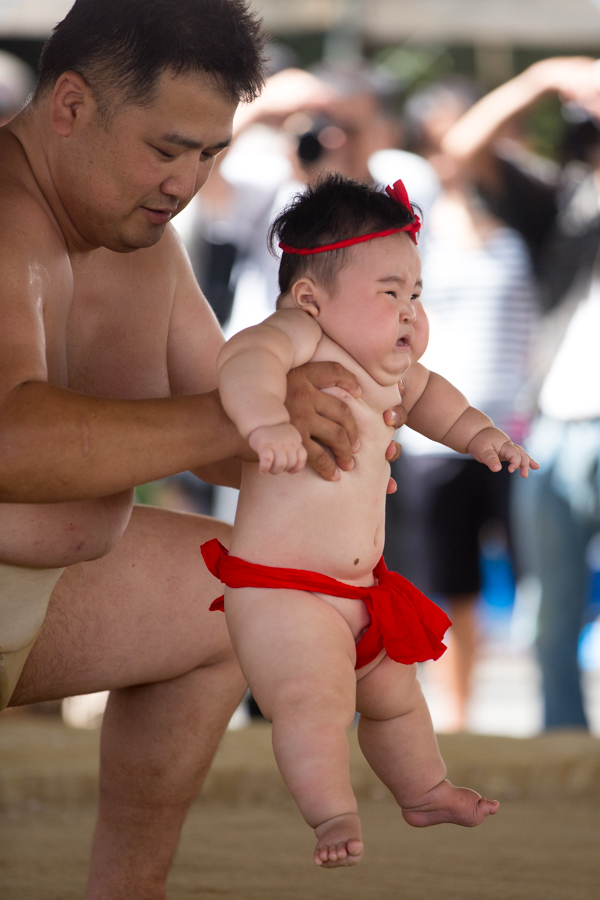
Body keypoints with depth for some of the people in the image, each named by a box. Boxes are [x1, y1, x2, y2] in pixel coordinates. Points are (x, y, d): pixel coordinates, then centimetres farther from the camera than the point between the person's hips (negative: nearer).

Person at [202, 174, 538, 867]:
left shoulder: (386, 370, 10)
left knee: (393, 695, 25)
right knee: (315, 699, -27)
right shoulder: (298, 334, -17)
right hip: (278, 589, -9)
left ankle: (425, 792, 45)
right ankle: (332, 814, -17)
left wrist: (475, 432, 22)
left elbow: (425, 392, 34)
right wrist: (267, 421, -57)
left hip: (361, 587, 9)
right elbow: (244, 359, -40)